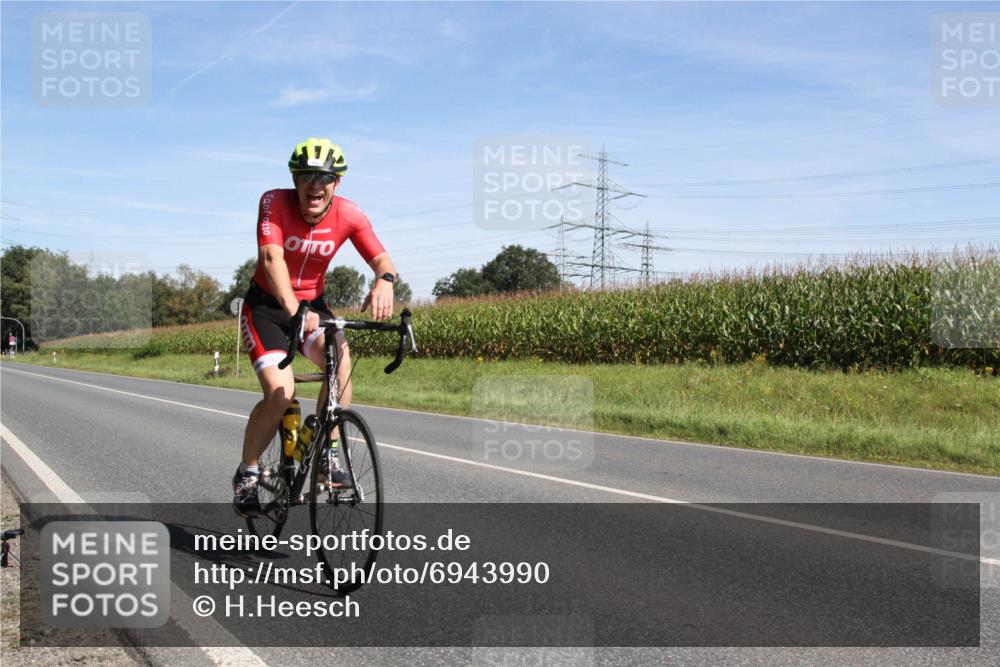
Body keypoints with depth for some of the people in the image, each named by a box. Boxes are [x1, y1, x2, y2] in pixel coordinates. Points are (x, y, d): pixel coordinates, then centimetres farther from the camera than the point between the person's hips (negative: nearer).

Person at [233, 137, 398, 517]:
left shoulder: (349, 215, -13)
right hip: (267, 304, -3)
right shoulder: (274, 203, -21)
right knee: (280, 392, -22)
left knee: (340, 357, -30)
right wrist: (293, 311, -53)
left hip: (313, 304, 3)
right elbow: (272, 258, -36)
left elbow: (381, 258, -20)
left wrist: (384, 280, -46)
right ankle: (247, 473, 3)